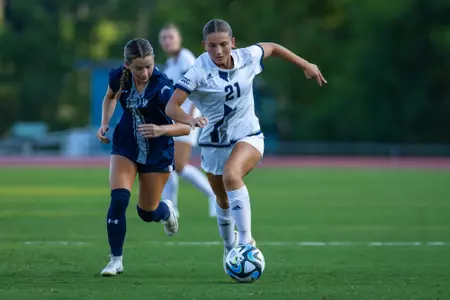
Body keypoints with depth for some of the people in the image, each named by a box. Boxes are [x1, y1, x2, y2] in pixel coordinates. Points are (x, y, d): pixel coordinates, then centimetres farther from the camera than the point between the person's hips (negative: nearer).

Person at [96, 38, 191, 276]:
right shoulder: (119, 77, -16)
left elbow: (185, 127, -32)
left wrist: (161, 129, -49)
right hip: (126, 146, 2)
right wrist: (105, 123, -4)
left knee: (147, 212, 10)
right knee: (118, 199, -18)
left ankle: (166, 211, 49)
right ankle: (116, 259, -4)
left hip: (158, 153, -2)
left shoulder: (162, 88, -30)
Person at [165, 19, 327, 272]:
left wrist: (306, 65, 18)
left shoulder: (246, 58, -9)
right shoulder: (199, 72, -19)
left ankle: (245, 241, -33)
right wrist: (190, 120, -46)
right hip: (214, 144, 1)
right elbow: (171, 107, -26)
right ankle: (229, 249, 43)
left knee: (231, 175, -32)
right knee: (224, 202, 14)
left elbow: (271, 48, 13)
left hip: (248, 137, -1)